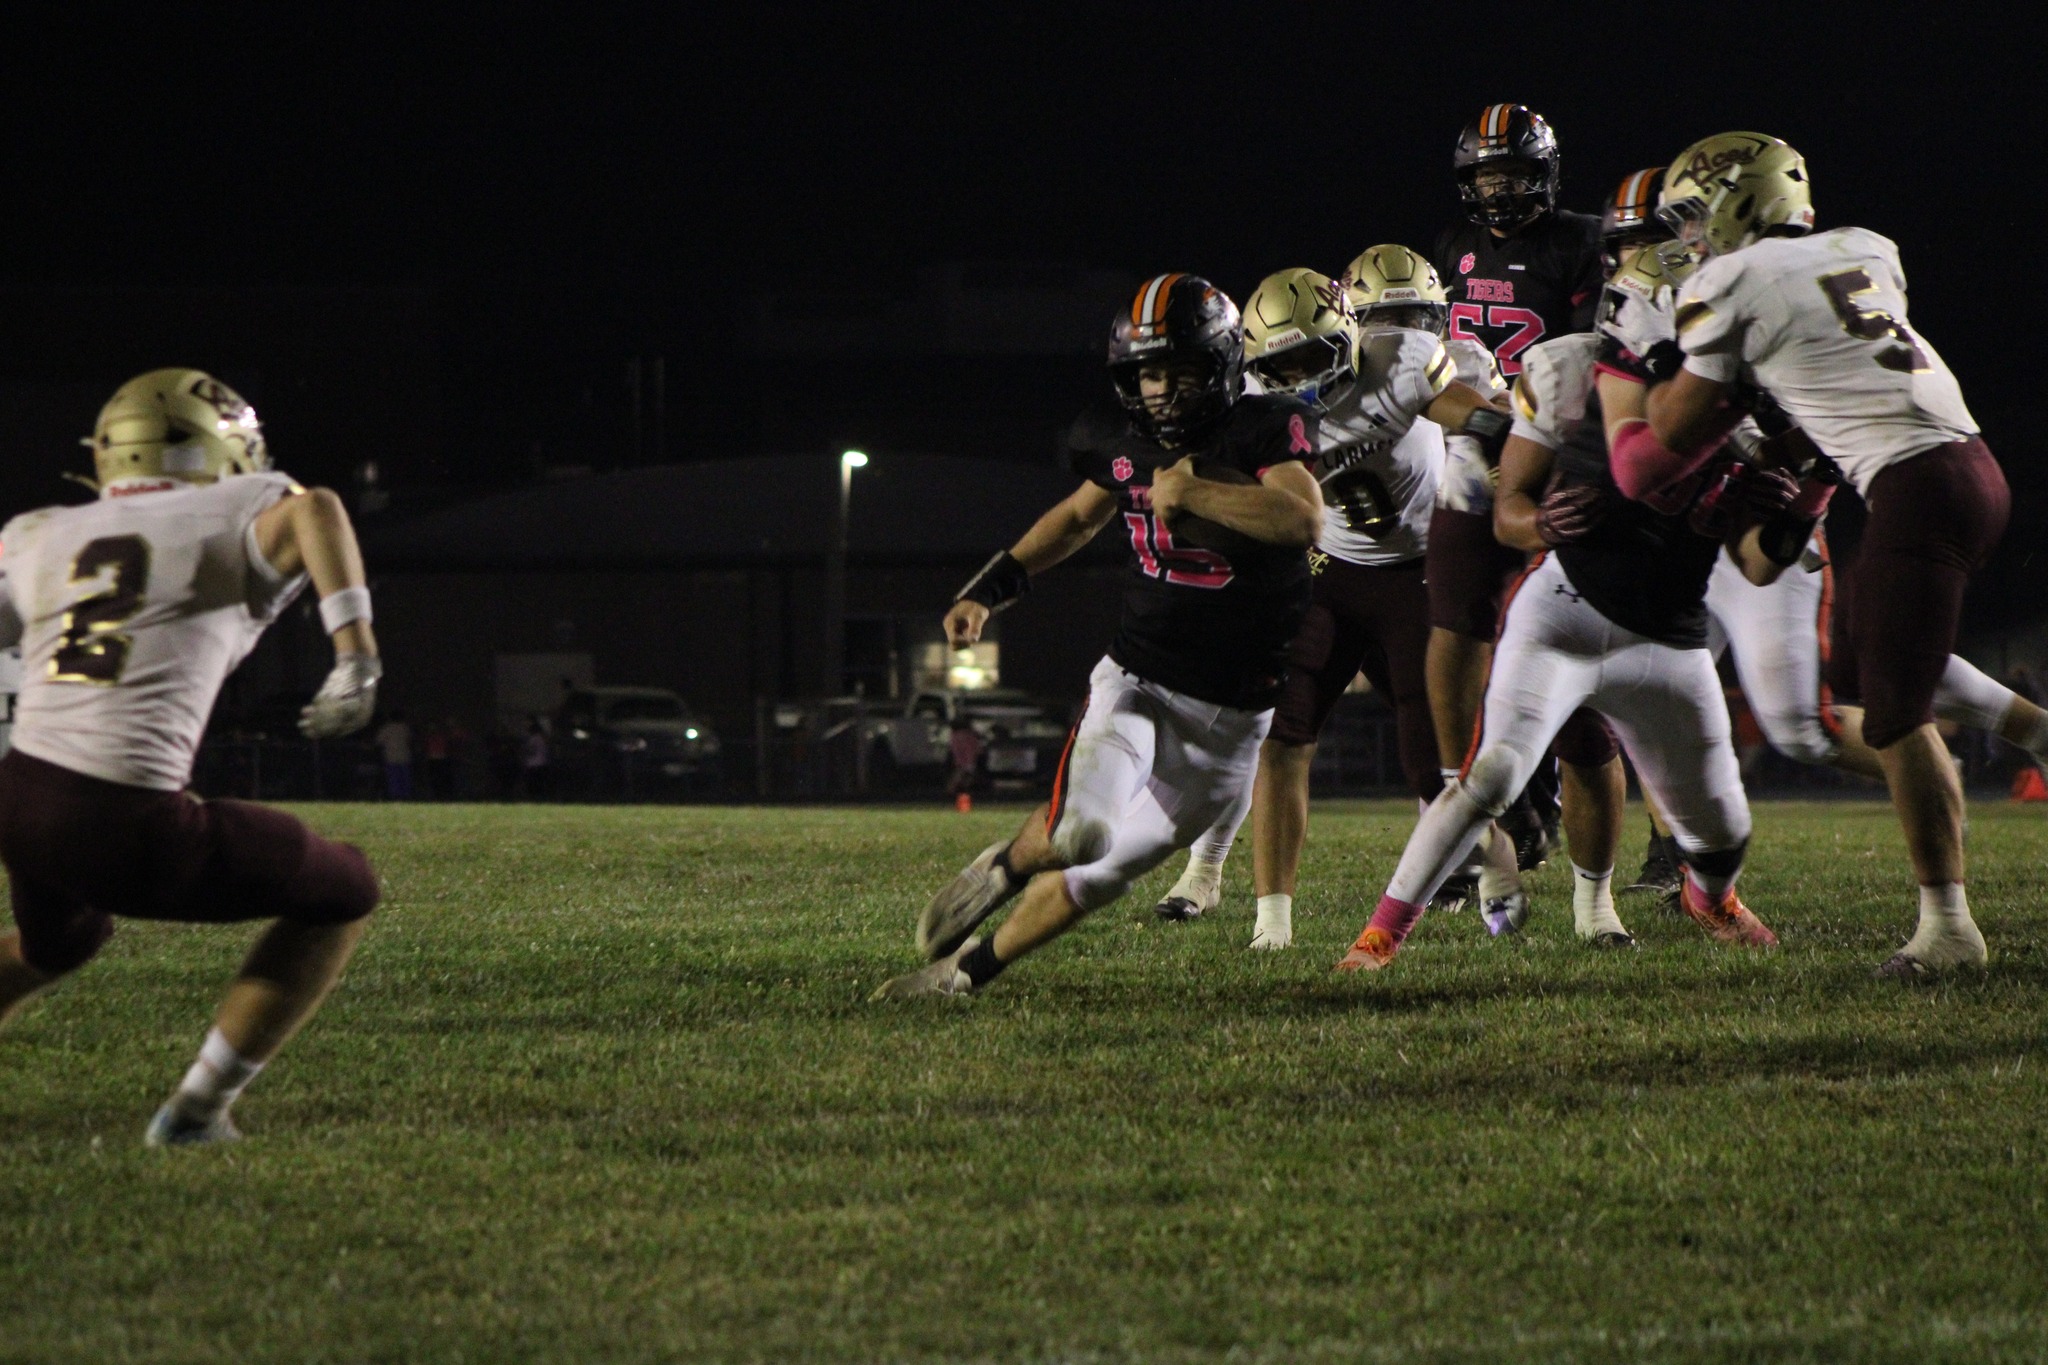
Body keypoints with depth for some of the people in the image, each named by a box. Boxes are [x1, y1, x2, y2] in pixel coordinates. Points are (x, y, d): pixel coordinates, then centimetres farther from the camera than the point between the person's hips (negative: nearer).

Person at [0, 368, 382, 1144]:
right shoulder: (234, 515, 3)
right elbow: (314, 512, -19)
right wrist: (357, 657, -25)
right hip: (128, 826, -6)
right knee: (342, 897, 14)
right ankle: (197, 1108, 9)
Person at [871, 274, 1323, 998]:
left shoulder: (1264, 429, -11)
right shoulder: (1122, 440, 2)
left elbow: (1304, 520, -30)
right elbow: (1080, 515, 23)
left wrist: (1191, 490, -30)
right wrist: (991, 587, 17)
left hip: (1229, 715, -2)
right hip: (1134, 677, 2)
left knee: (1102, 872, 5)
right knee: (1081, 833, -23)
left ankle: (965, 969, 23)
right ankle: (1006, 865, 10)